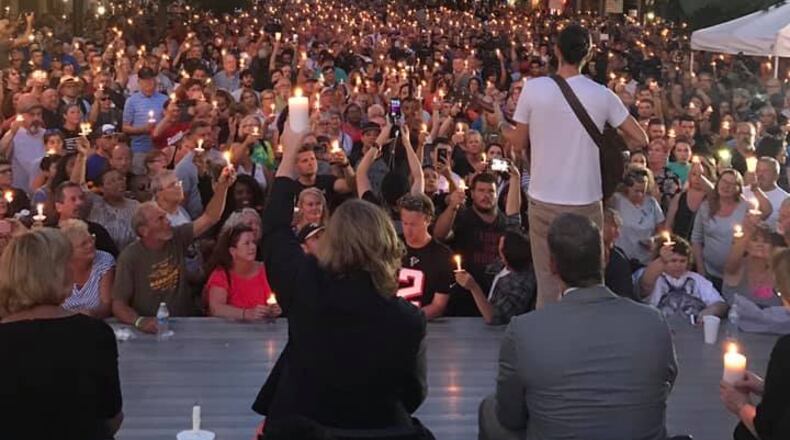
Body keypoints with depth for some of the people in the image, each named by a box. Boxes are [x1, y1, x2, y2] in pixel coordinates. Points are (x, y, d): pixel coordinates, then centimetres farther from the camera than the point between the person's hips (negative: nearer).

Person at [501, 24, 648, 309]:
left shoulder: (533, 88, -7)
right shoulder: (602, 95, -4)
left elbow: (519, 143, 4)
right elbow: (640, 140, 1)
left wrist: (501, 127, 24)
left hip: (545, 201, 0)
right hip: (586, 202, 0)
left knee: (548, 282, 9)